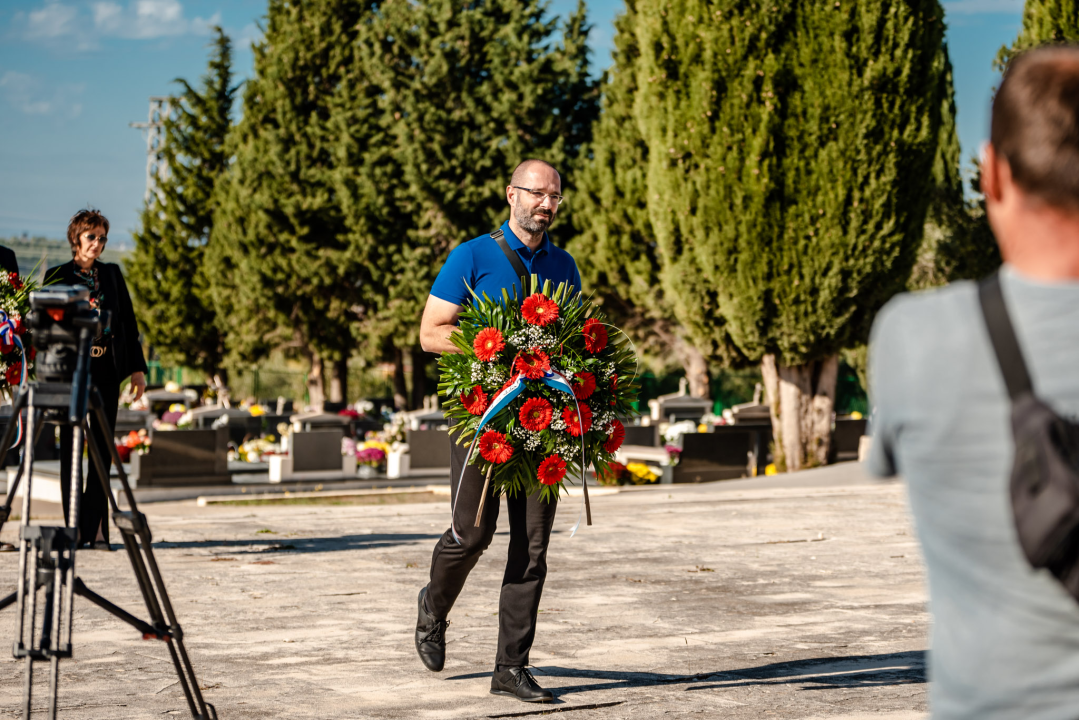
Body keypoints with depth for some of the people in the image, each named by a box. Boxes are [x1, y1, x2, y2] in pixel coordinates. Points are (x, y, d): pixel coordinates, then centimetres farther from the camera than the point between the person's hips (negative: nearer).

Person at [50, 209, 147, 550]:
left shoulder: (112, 274, 13)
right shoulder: (58, 275, 4)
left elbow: (128, 321, 12)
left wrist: (137, 368, 6)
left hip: (107, 371, 3)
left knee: (103, 449, 1)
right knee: (71, 448, 0)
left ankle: (96, 530, 4)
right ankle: (74, 529, 3)